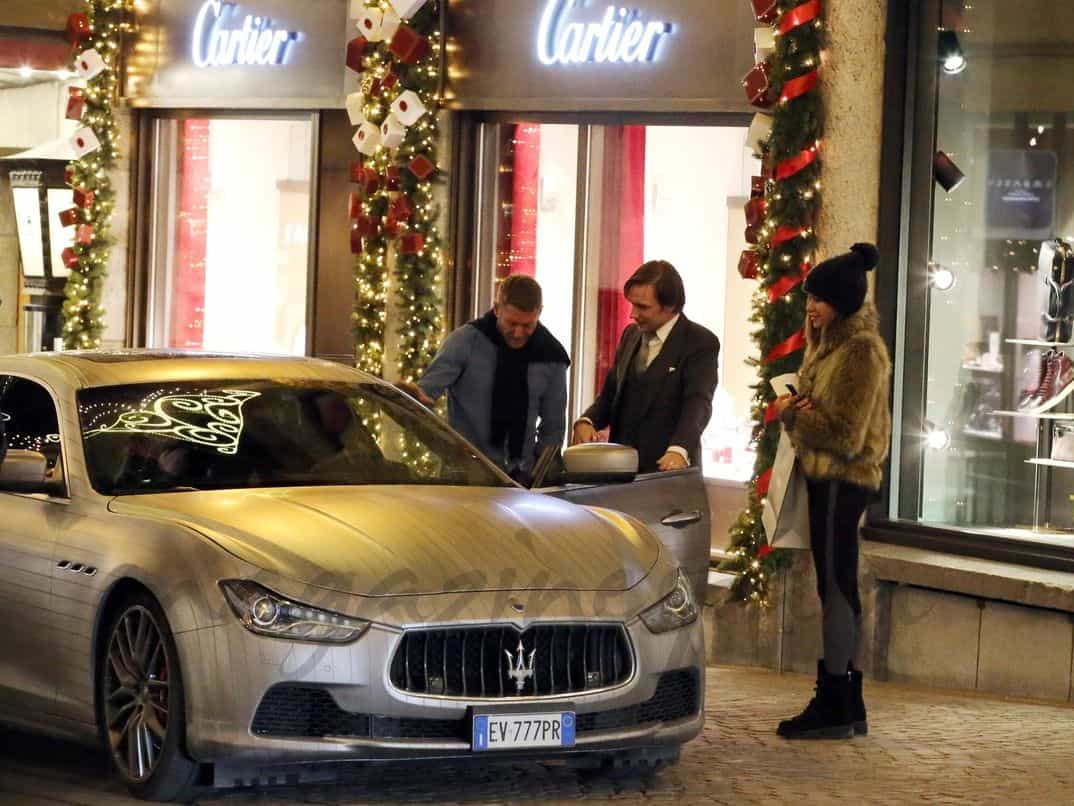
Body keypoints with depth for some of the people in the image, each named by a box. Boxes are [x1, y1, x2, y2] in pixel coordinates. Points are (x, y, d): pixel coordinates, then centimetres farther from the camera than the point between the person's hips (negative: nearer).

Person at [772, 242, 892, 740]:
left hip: (841, 481, -10)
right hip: (827, 478, 10)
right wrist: (795, 410, 0)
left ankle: (834, 707, -5)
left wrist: (793, 415, -8)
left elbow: (845, 434, -18)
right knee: (838, 588, 12)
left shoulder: (861, 351, -15)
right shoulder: (833, 342, 15)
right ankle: (847, 706, 17)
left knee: (835, 587, -7)